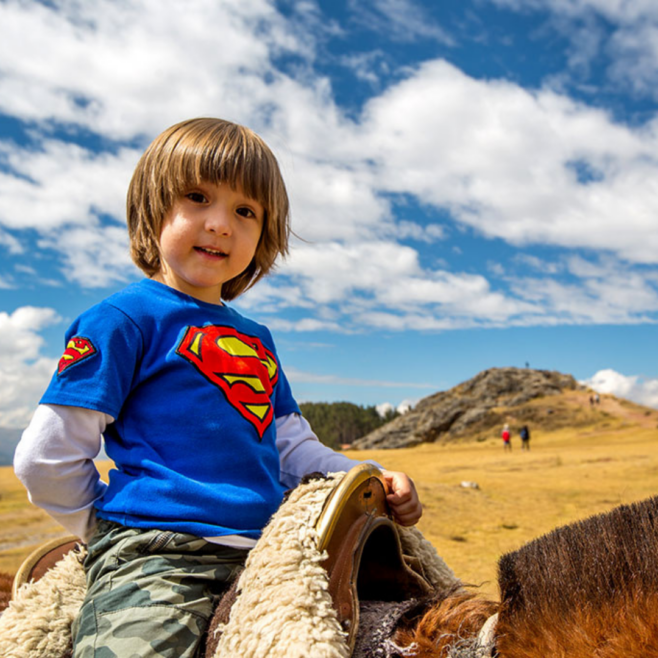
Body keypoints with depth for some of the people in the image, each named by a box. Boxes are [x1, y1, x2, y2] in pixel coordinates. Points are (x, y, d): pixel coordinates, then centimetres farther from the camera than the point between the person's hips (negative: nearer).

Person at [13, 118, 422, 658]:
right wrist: (117, 523, 4)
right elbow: (45, 458, -5)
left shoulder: (256, 340, 18)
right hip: (154, 561, -6)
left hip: (262, 552, 7)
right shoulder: (126, 317, -5)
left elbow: (292, 448, 20)